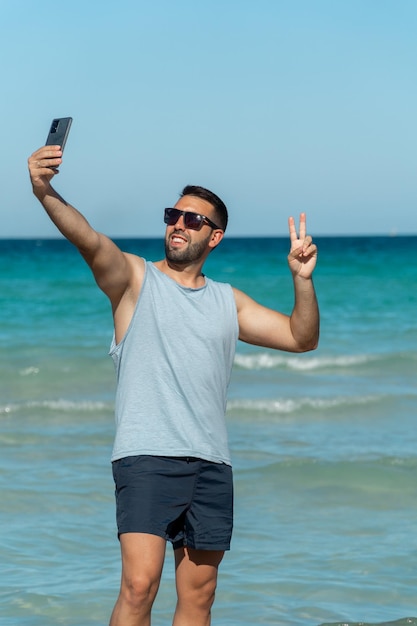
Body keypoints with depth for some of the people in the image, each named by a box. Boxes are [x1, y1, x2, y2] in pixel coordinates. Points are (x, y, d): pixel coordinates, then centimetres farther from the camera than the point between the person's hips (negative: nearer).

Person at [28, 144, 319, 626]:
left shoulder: (228, 302, 18)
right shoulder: (135, 278, 5)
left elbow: (301, 338, 18)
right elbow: (89, 240, -15)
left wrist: (302, 279, 1)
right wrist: (45, 192, -33)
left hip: (211, 465, 5)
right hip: (147, 459, -5)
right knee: (139, 585, -18)